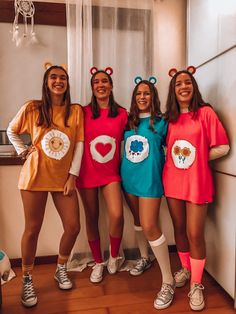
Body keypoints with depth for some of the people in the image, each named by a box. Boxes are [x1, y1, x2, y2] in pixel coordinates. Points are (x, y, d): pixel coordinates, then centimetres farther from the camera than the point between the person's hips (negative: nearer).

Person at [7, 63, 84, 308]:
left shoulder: (76, 110, 1)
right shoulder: (31, 108, -2)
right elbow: (11, 131, 13)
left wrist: (73, 176, -6)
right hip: (36, 176, -1)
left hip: (63, 177, 2)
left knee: (73, 226, 2)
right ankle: (27, 280, 27)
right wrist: (23, 151, -1)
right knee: (32, 229, 5)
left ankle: (61, 270, 29)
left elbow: (79, 144, -1)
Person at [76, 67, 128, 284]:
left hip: (111, 173, 0)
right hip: (88, 172, 0)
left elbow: (126, 142, 8)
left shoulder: (122, 114, 1)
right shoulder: (84, 112, -1)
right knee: (92, 217, 9)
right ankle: (98, 262, 29)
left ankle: (114, 257, 16)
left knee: (117, 215, -14)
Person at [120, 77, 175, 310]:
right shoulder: (128, 122, 7)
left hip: (149, 179, -5)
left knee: (149, 227, -9)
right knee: (138, 220, 19)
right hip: (128, 177, 5)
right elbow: (121, 144, 18)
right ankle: (144, 258, 42)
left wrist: (159, 161, -7)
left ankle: (168, 281, 6)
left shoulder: (160, 122, -5)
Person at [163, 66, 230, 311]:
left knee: (195, 233, 0)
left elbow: (223, 147, -6)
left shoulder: (205, 112, -6)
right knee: (179, 228, 15)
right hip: (172, 180, 4)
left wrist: (197, 157, -7)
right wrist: (175, 158, 0)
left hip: (197, 181, -4)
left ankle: (196, 285, 20)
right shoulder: (170, 118, 8)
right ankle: (185, 269, 38)